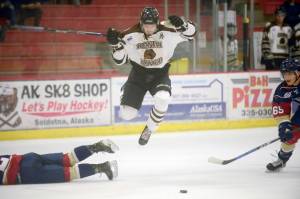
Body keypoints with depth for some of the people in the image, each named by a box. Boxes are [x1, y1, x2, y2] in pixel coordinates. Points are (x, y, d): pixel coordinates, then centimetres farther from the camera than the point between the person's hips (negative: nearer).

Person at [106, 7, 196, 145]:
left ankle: (149, 129, -6)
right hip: (138, 74, 0)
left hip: (160, 74, 0)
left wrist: (181, 24, -32)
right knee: (127, 114, -8)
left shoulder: (167, 32, -16)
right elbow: (119, 60, -7)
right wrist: (115, 43, -25)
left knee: (162, 99, -34)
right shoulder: (130, 36, -15)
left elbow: (191, 32, -11)